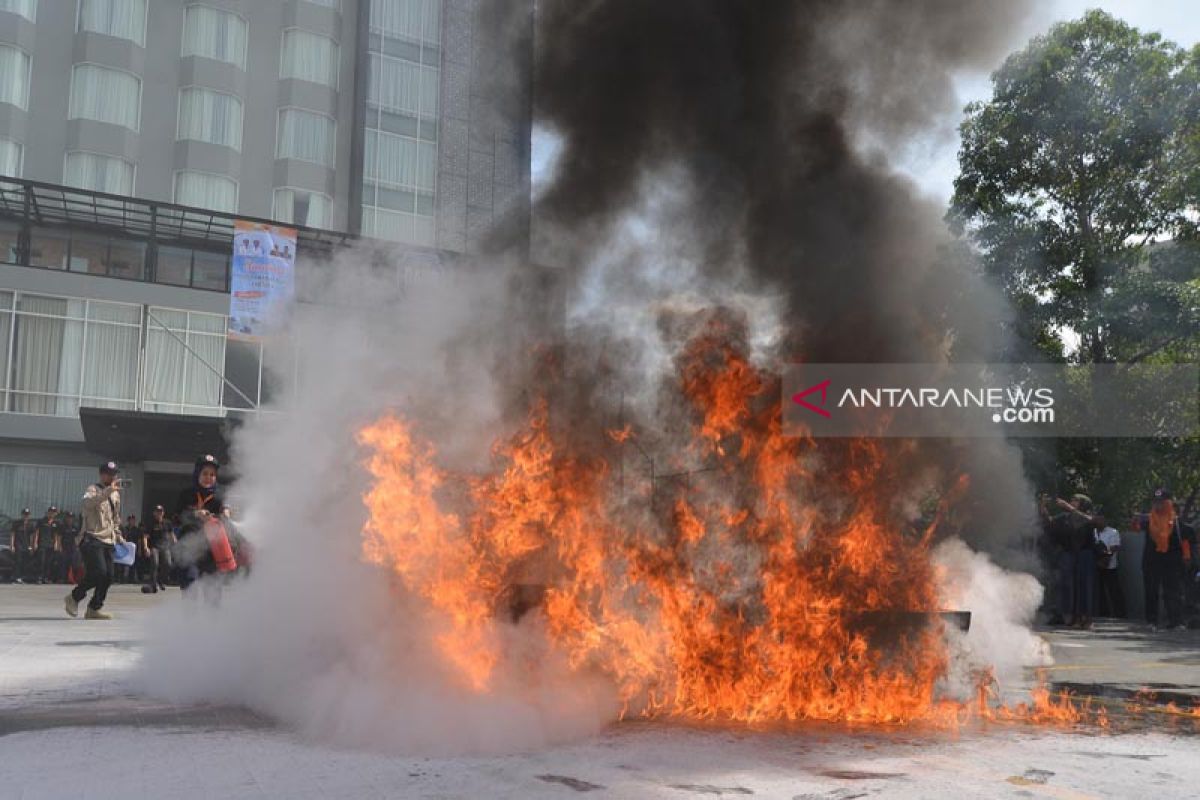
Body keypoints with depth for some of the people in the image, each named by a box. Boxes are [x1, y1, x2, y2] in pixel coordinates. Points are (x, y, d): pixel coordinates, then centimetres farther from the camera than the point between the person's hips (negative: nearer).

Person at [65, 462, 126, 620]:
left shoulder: (116, 494, 20)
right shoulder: (93, 490, -4)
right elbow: (88, 503, -29)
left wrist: (118, 536, 24)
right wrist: (108, 491, -39)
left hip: (109, 541, 7)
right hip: (93, 539, -7)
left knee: (108, 576, 0)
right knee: (98, 572, -18)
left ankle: (94, 608, 10)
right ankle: (74, 597, 2)